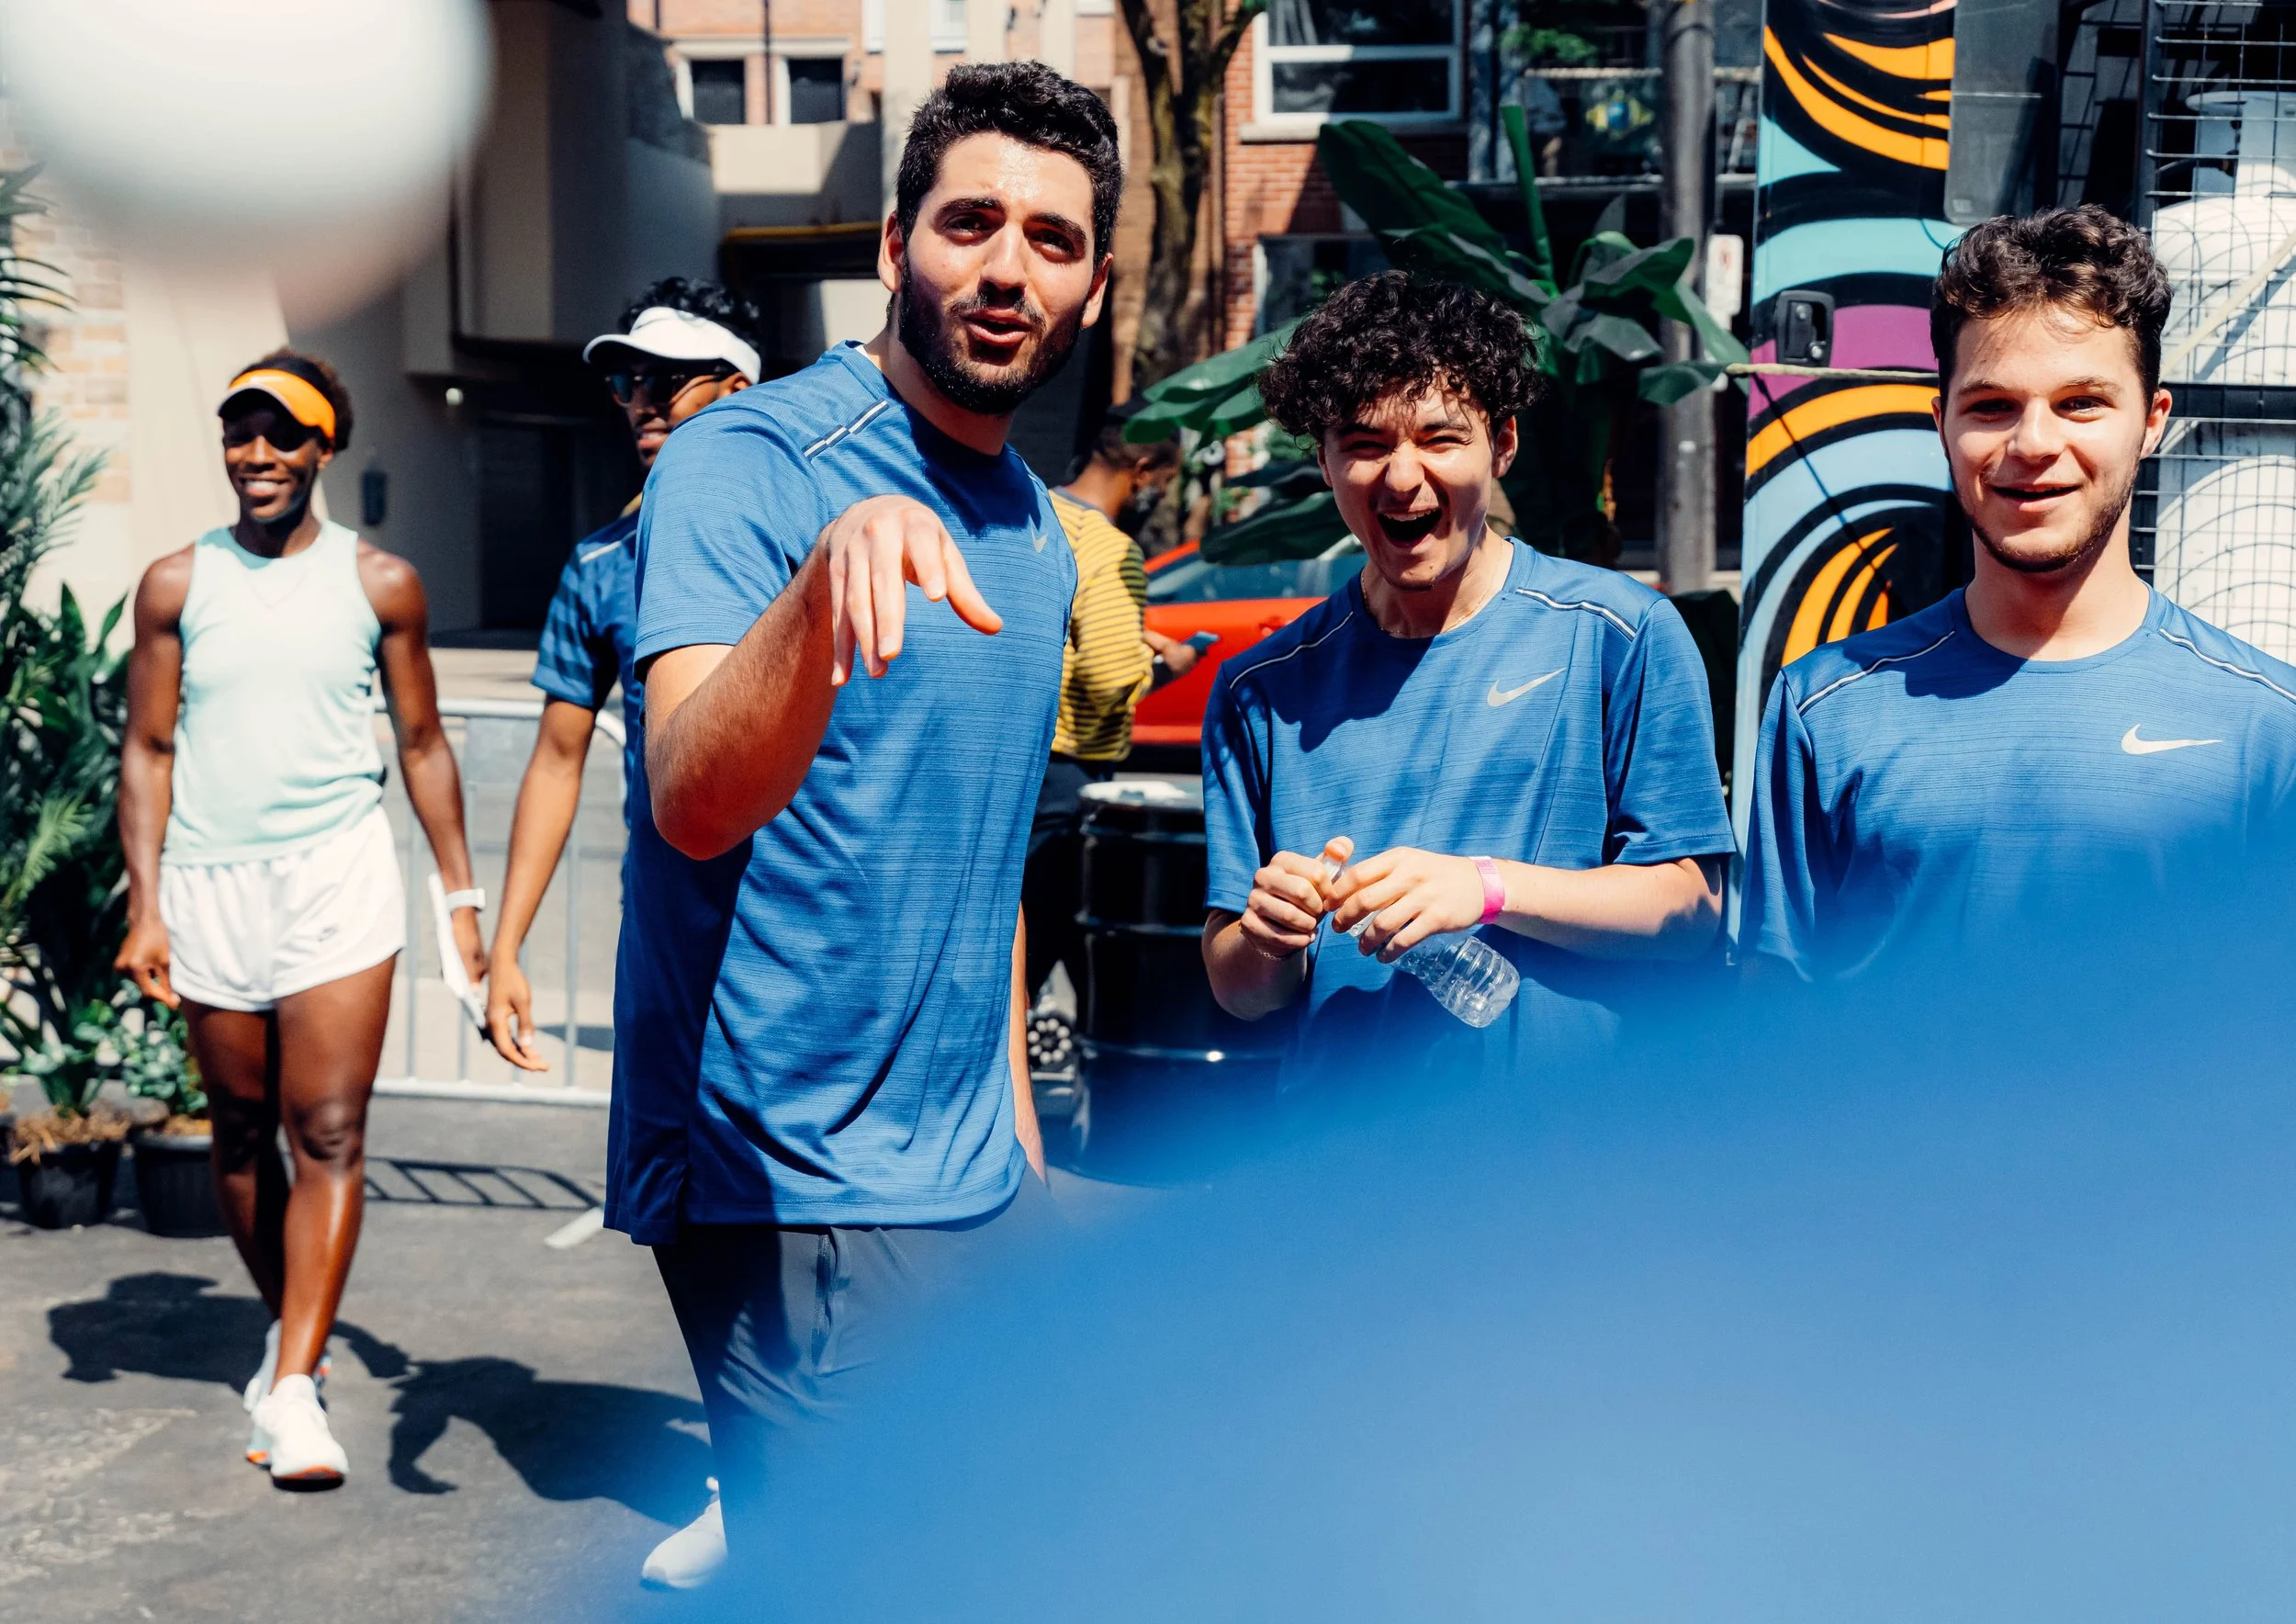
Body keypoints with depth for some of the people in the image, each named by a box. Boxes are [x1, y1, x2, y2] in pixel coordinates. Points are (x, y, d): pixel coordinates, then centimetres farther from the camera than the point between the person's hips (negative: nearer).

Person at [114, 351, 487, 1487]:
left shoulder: (379, 584, 4)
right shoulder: (176, 584, 6)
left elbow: (422, 741, 9)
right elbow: (148, 749, 7)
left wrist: (462, 895, 6)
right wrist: (143, 906, -2)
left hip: (339, 879, -2)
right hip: (209, 883, 2)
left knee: (329, 1136, -9)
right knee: (242, 1137, 12)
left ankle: (294, 1389, -7)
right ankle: (287, 1330, 32)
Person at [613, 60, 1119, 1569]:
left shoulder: (1039, 534, 11)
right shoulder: (753, 459, -12)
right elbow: (693, 802, -29)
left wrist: (1015, 1129, 18)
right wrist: (827, 576, -46)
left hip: (973, 1178, 8)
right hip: (791, 1186, -8)